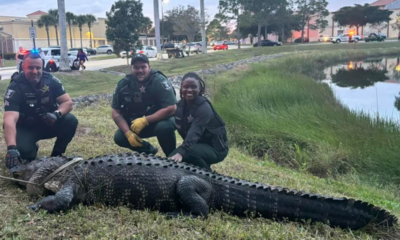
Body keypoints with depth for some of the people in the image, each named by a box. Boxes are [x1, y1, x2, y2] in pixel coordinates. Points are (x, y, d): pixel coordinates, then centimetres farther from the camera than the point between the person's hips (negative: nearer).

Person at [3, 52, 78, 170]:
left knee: (71, 121, -24)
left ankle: (56, 155, -2)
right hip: (25, 128, -3)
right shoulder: (15, 88, -24)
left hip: (48, 123, 3)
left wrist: (57, 113, -34)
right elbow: (10, 119, -36)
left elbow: (68, 102, -10)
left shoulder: (50, 80, -12)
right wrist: (11, 148, -51)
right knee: (22, 149, -33)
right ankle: (30, 160, 8)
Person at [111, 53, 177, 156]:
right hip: (136, 123, 5)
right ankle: (148, 151, 12)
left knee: (165, 127, -36)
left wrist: (145, 120, -30)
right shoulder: (123, 84, -11)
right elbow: (115, 112, -6)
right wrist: (128, 133, -20)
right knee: (119, 137, -14)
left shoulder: (159, 81, -24)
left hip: (160, 119, -4)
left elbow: (171, 109, -29)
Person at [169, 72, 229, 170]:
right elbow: (181, 128, -5)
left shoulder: (204, 107, -24)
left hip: (215, 148, -7)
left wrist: (181, 152, -51)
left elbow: (195, 132, -38)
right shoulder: (181, 104, 0)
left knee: (188, 152, -32)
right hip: (199, 145, 7)